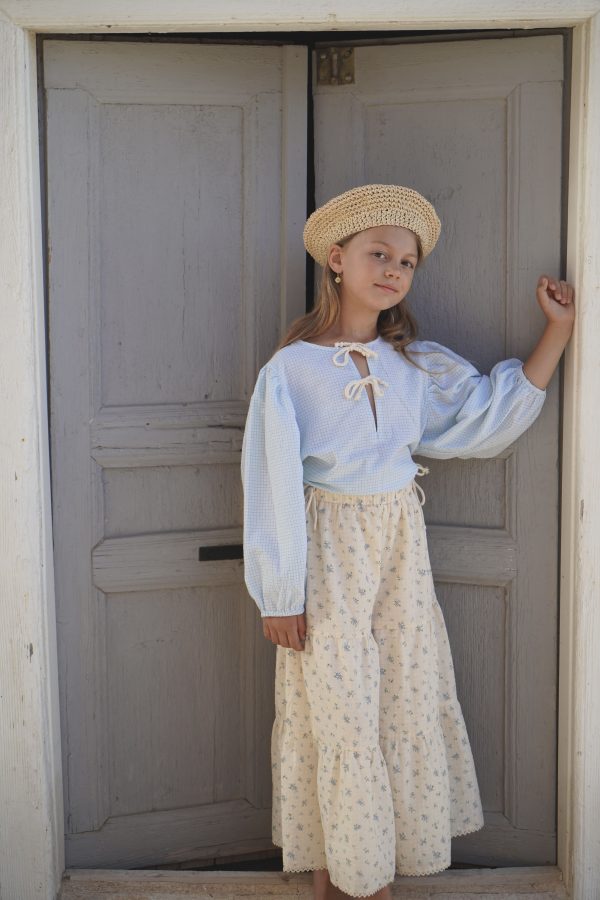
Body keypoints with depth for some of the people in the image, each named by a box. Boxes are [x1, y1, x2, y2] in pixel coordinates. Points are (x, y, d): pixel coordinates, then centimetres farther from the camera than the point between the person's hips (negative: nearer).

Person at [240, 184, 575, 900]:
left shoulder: (417, 365, 4)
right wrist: (278, 596, -9)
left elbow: (492, 413, 7)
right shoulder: (290, 370, -10)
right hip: (328, 554, -5)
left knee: (407, 704, 10)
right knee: (334, 712, 4)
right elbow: (273, 488, -9)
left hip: (401, 549, 5)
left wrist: (557, 328, 2)